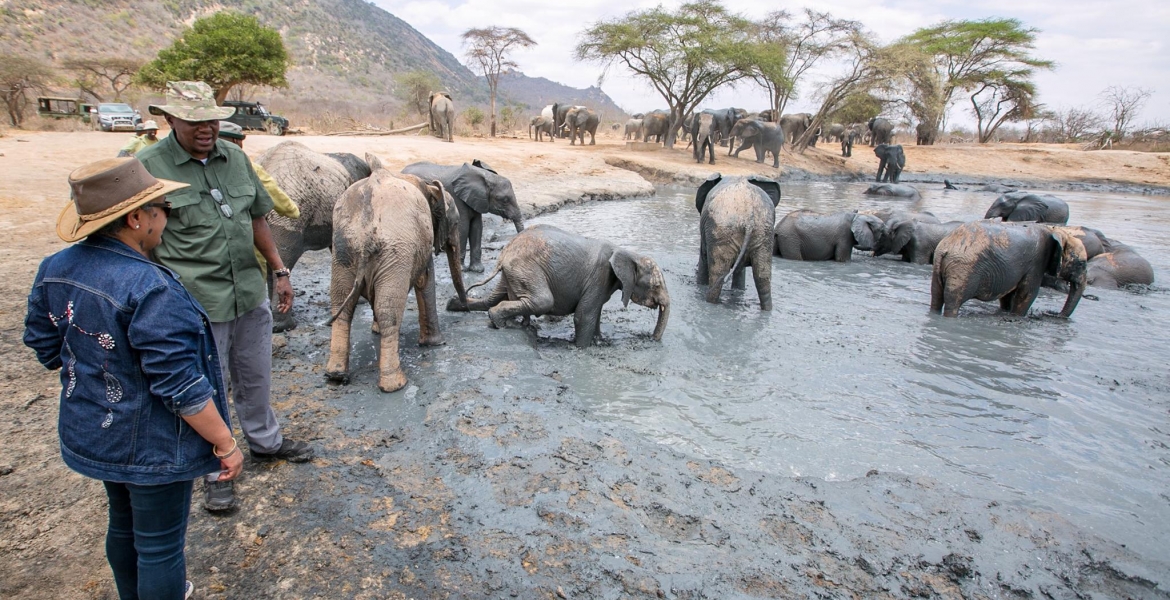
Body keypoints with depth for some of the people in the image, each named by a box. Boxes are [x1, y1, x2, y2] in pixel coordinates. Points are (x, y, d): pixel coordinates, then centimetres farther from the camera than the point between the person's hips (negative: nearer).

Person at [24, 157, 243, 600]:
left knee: (123, 526, 29)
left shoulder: (54, 270, -4)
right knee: (160, 546, 11)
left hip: (91, 434, 9)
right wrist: (225, 444, -17)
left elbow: (46, 349, 9)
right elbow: (181, 386, -28)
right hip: (150, 447, -9)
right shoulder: (149, 288, -31)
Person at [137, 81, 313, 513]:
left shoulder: (235, 157, 7)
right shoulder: (149, 166, -9)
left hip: (250, 293, 5)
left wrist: (279, 271, 12)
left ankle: (265, 441, 43)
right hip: (195, 304, -5)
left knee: (255, 377, 21)